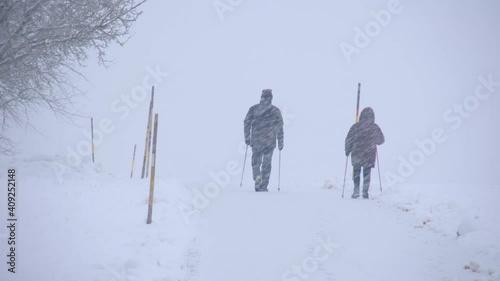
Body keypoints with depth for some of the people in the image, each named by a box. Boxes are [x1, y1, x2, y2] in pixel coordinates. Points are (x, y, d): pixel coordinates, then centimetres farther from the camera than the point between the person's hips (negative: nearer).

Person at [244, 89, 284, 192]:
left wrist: (247, 137, 10)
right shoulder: (275, 111, 3)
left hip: (256, 141, 0)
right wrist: (280, 143, 10)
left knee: (256, 161, 9)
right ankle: (264, 186, 6)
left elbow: (246, 123, 2)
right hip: (270, 142, 0)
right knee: (266, 163, 8)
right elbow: (280, 128, 5)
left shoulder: (253, 109, 3)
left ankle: (257, 177, -20)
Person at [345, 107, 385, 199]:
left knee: (356, 172, 12)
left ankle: (356, 190, 1)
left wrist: (347, 151, 7)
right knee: (367, 173, 10)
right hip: (370, 154, 1)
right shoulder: (375, 128, -3)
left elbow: (349, 140, -5)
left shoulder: (355, 126, -7)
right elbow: (381, 140, 7)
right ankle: (365, 192, 5)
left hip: (357, 154, -1)